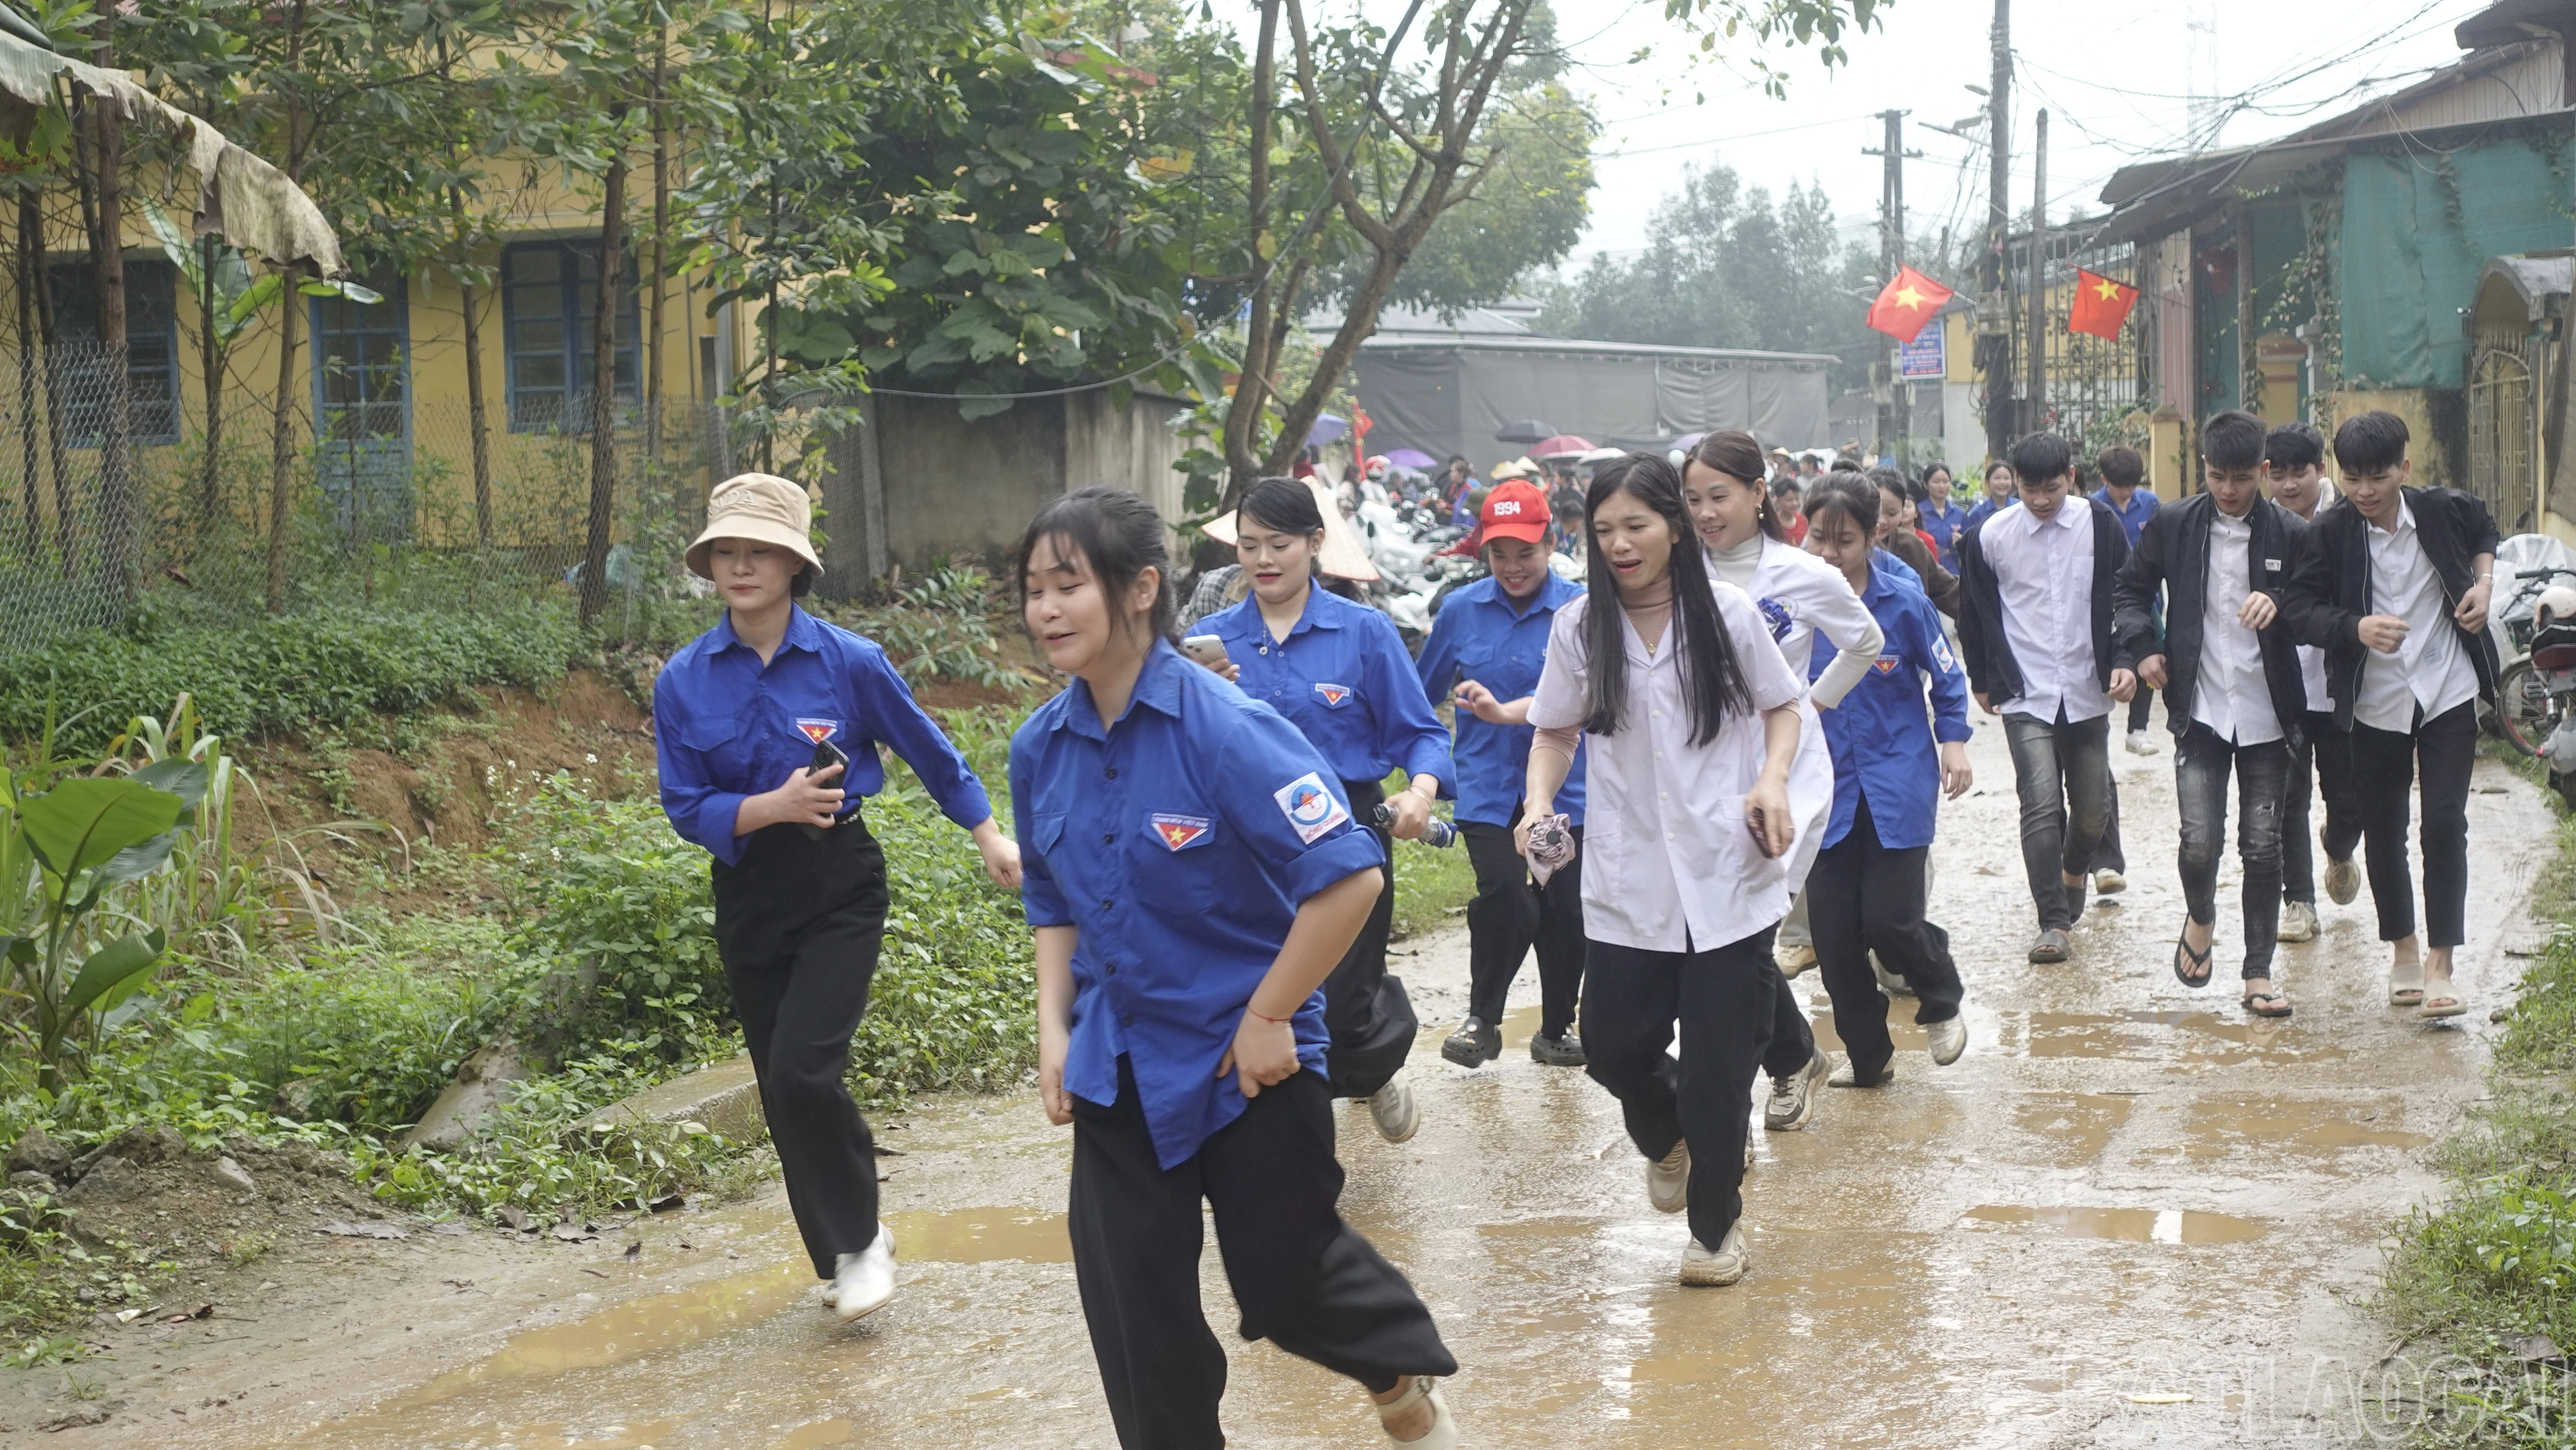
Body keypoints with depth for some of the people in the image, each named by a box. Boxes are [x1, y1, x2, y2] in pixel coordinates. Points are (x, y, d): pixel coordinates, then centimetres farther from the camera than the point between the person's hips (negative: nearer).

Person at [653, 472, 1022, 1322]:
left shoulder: (848, 661, -9)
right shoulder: (684, 681, -5)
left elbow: (928, 750, 5)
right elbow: (687, 808, -5)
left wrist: (990, 838, 13)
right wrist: (777, 806, -22)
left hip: (839, 885, -3)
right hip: (747, 895, 3)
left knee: (802, 1071, -18)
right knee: (782, 1092, 9)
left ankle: (860, 1241, 4)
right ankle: (845, 1257, 27)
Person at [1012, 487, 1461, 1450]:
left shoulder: (1225, 729, -22)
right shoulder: (1041, 748, -2)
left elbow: (1349, 880, -24)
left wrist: (1266, 1019, -18)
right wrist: (1055, 1029, 2)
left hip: (1248, 1065, -5)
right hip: (1119, 1070, 5)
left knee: (1284, 1274, 7)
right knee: (1133, 1301, 6)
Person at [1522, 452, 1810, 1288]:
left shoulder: (1728, 614, -4)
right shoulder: (1579, 628, 0)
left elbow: (1782, 708, 7)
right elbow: (1556, 733, 9)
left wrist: (1773, 781, -12)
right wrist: (1538, 803, -10)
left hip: (1727, 876, -2)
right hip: (1628, 881, 2)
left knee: (1718, 1060, 2)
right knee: (1614, 1045, 1)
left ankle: (1716, 1225, 21)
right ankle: (1667, 1139, 38)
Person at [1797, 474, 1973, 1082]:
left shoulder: (1903, 603, -8)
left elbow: (1947, 679, 4)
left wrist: (1953, 741, -6)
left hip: (1898, 785, -2)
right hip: (1826, 787, 3)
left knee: (1888, 918, -10)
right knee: (1833, 931, 2)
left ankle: (1942, 1003, 22)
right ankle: (1867, 1056, 22)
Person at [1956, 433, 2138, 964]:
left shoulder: (2101, 528, -1)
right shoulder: (1990, 537, -3)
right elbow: (1976, 613, 9)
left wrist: (2124, 662, -7)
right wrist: (1982, 680, 12)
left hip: (2088, 694, 2)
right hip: (2025, 697, -2)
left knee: (2093, 809, 10)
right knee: (2042, 804, -14)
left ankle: (2073, 871, 43)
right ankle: (2055, 923, -9)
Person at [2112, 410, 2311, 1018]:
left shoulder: (2291, 534, -2)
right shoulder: (2172, 525, 1)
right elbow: (2130, 589, 14)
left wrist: (2279, 604, -19)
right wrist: (2143, 646, -2)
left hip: (2267, 715, 0)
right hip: (2198, 710, 0)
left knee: (2263, 847, 4)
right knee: (2200, 841, -10)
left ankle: (2259, 972, 16)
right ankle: (2199, 916, 24)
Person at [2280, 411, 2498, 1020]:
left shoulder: (2444, 510, -5)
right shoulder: (2330, 533, -9)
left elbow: (2484, 532, 18)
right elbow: (2302, 610, -12)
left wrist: (2483, 584, 0)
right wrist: (2357, 628, -29)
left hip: (2449, 694, 0)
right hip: (2377, 704, 1)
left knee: (2445, 825, -7)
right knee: (2384, 831, 9)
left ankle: (2440, 963, -2)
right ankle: (2403, 950, 28)